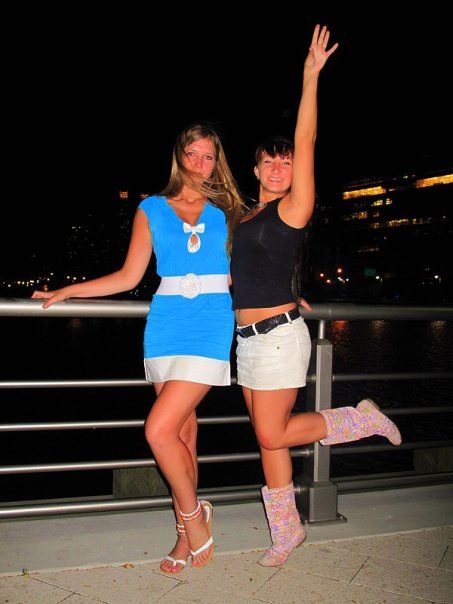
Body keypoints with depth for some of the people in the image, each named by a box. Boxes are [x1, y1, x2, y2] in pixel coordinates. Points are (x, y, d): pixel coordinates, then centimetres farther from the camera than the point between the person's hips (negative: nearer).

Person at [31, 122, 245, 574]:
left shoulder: (225, 210, 10)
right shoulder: (152, 210, 11)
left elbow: (237, 273, 16)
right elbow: (129, 277, 9)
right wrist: (65, 292, 7)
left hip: (210, 328, -2)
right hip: (166, 327, 2)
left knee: (159, 430, -14)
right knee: (182, 433, 7)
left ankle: (192, 516, 11)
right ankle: (190, 531, 24)